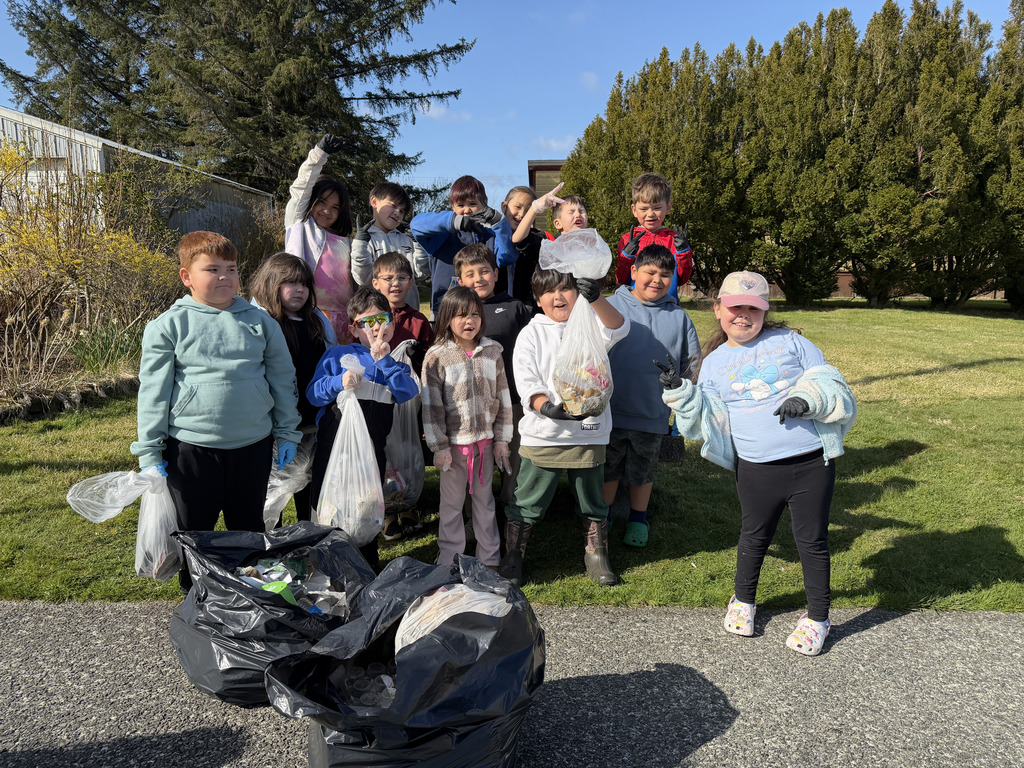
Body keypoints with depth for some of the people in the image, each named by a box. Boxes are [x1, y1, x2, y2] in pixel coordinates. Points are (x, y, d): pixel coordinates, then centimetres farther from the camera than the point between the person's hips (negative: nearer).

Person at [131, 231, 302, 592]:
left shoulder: (260, 321, 3)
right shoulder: (169, 326, -4)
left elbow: (282, 378, 9)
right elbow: (153, 392, -2)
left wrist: (287, 433, 8)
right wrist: (149, 452, -3)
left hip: (253, 443, 2)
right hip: (191, 446, -2)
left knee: (250, 527, 17)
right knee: (193, 531, 13)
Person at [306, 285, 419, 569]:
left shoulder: (395, 362, 11)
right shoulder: (337, 355, 2)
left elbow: (408, 393, -9)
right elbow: (313, 393, -2)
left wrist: (383, 360, -15)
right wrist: (339, 383, -21)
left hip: (374, 446, 2)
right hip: (335, 439, -2)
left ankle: (369, 560, 32)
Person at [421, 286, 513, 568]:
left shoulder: (492, 352, 3)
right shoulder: (436, 356, -7)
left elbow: (503, 398, 6)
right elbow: (431, 405, -7)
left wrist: (502, 439, 4)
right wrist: (439, 446, -10)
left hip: (485, 440, 3)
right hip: (453, 443, -2)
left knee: (484, 500, 15)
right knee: (451, 504, 9)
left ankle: (489, 559, 28)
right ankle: (449, 562, 23)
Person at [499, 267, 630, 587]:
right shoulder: (531, 334, 3)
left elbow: (618, 328, -17)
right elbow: (526, 381, -6)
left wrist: (596, 298, -35)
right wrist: (547, 407, -25)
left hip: (589, 435, 1)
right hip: (542, 437, -1)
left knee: (592, 503, 16)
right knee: (527, 503, 6)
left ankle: (596, 556, 33)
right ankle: (512, 557, 23)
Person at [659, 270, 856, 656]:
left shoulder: (790, 342, 6)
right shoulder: (713, 363, 9)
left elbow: (828, 381, 4)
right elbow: (708, 420, 2)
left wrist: (807, 398, -16)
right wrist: (679, 392, -13)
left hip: (811, 463, -1)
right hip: (756, 469, 1)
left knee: (812, 539, 9)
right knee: (754, 535, 17)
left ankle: (817, 617, 28)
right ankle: (743, 600, 41)